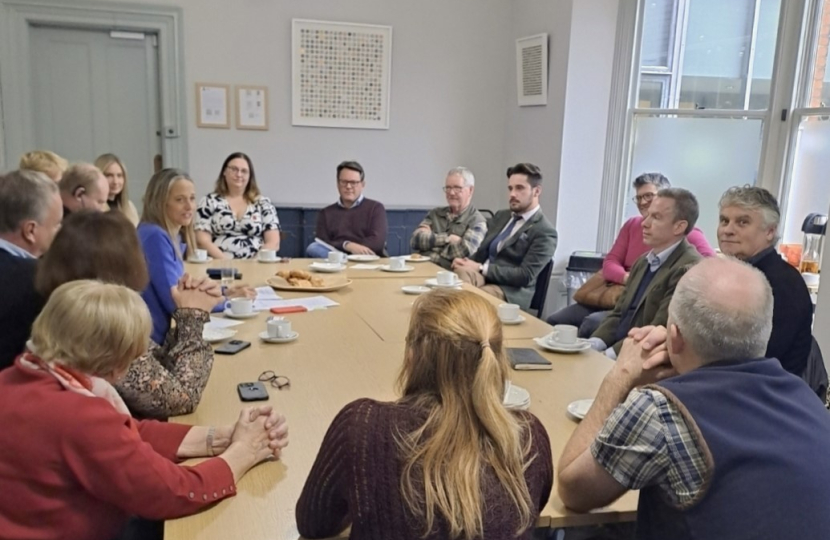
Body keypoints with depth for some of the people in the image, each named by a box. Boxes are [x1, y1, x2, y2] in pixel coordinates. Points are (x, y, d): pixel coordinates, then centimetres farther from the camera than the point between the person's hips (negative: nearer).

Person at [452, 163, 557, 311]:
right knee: (461, 273, -31)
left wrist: (481, 268, -16)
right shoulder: (501, 216, 19)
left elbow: (525, 276, -14)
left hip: (508, 291, -6)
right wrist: (465, 262, -5)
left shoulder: (544, 232, -5)